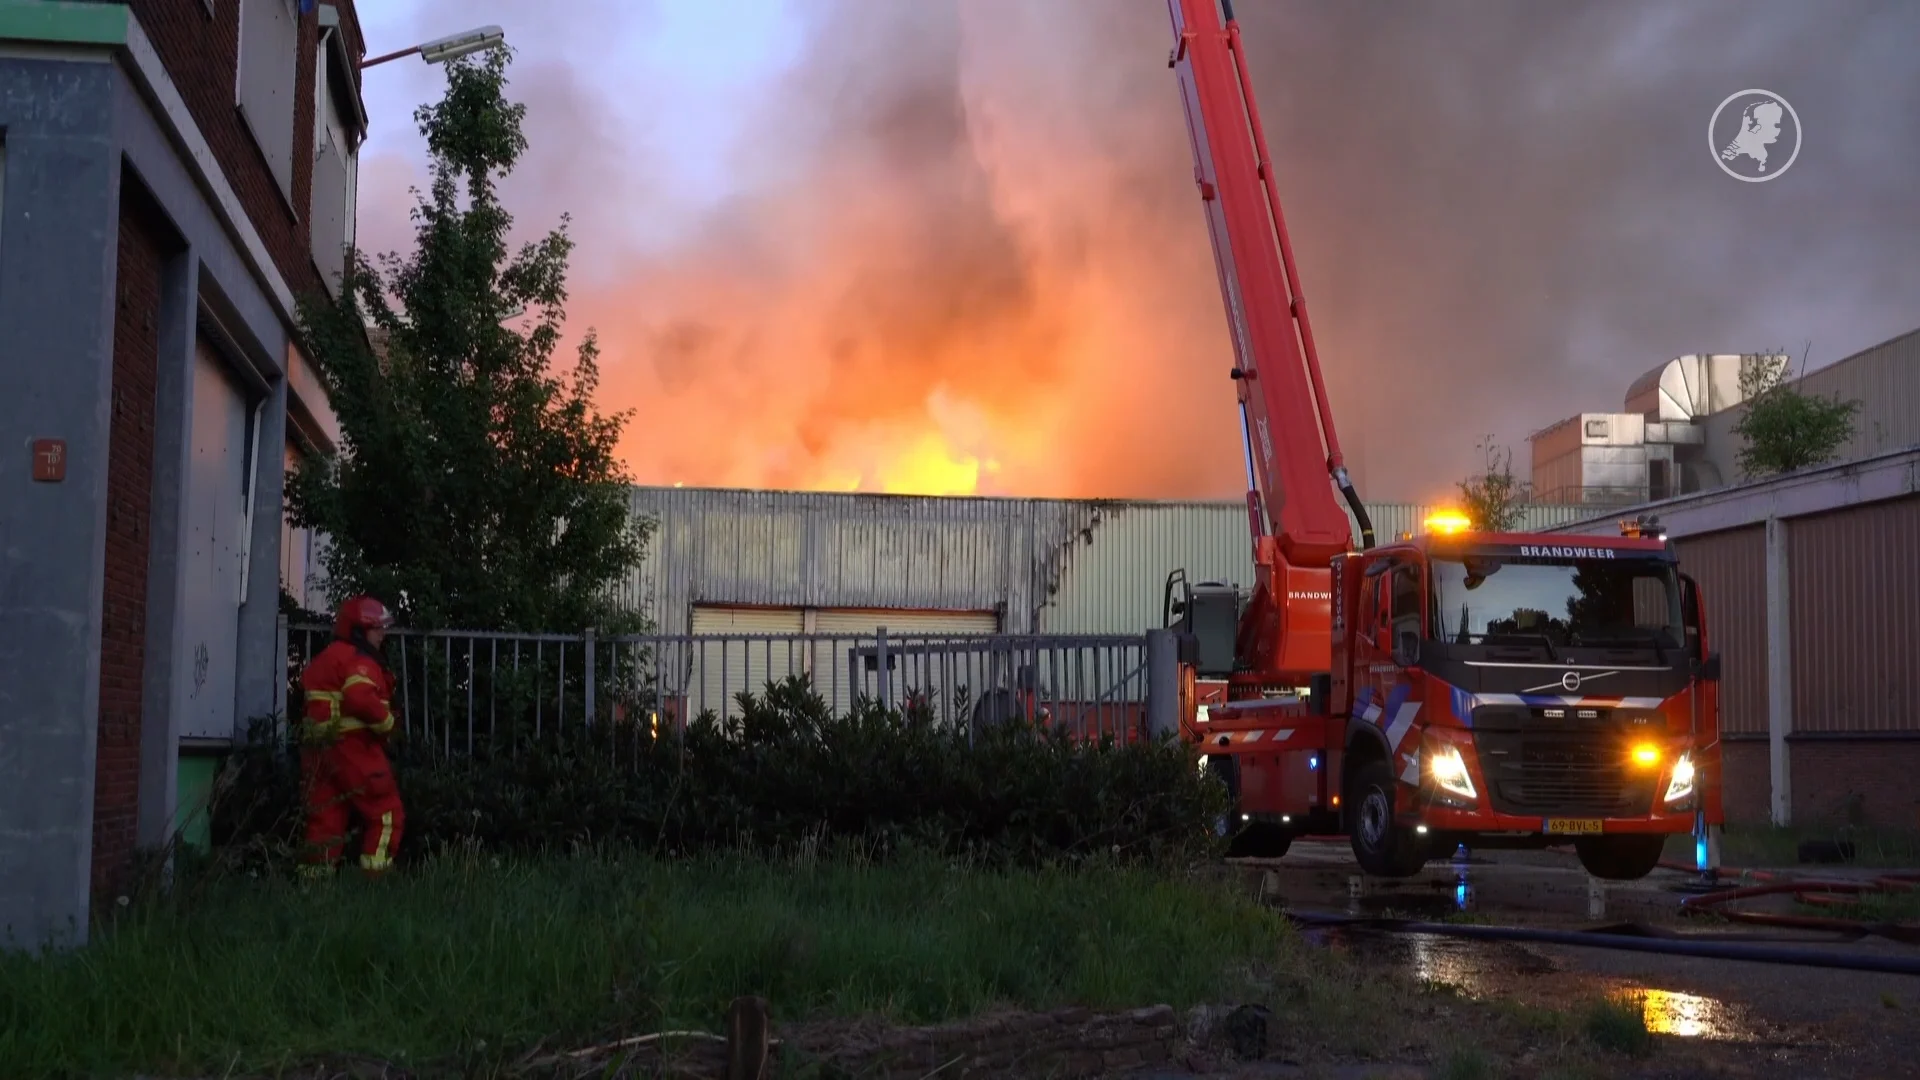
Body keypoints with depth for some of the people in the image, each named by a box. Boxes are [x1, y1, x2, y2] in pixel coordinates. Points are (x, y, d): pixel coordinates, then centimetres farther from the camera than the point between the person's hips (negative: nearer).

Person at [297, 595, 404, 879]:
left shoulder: (325, 659, 21)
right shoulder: (359, 661, -11)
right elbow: (361, 699, -27)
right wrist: (386, 722, -13)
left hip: (319, 751, 9)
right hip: (354, 748, -9)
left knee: (326, 820, 10)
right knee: (387, 815, -1)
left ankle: (313, 875, 7)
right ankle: (374, 874, -6)